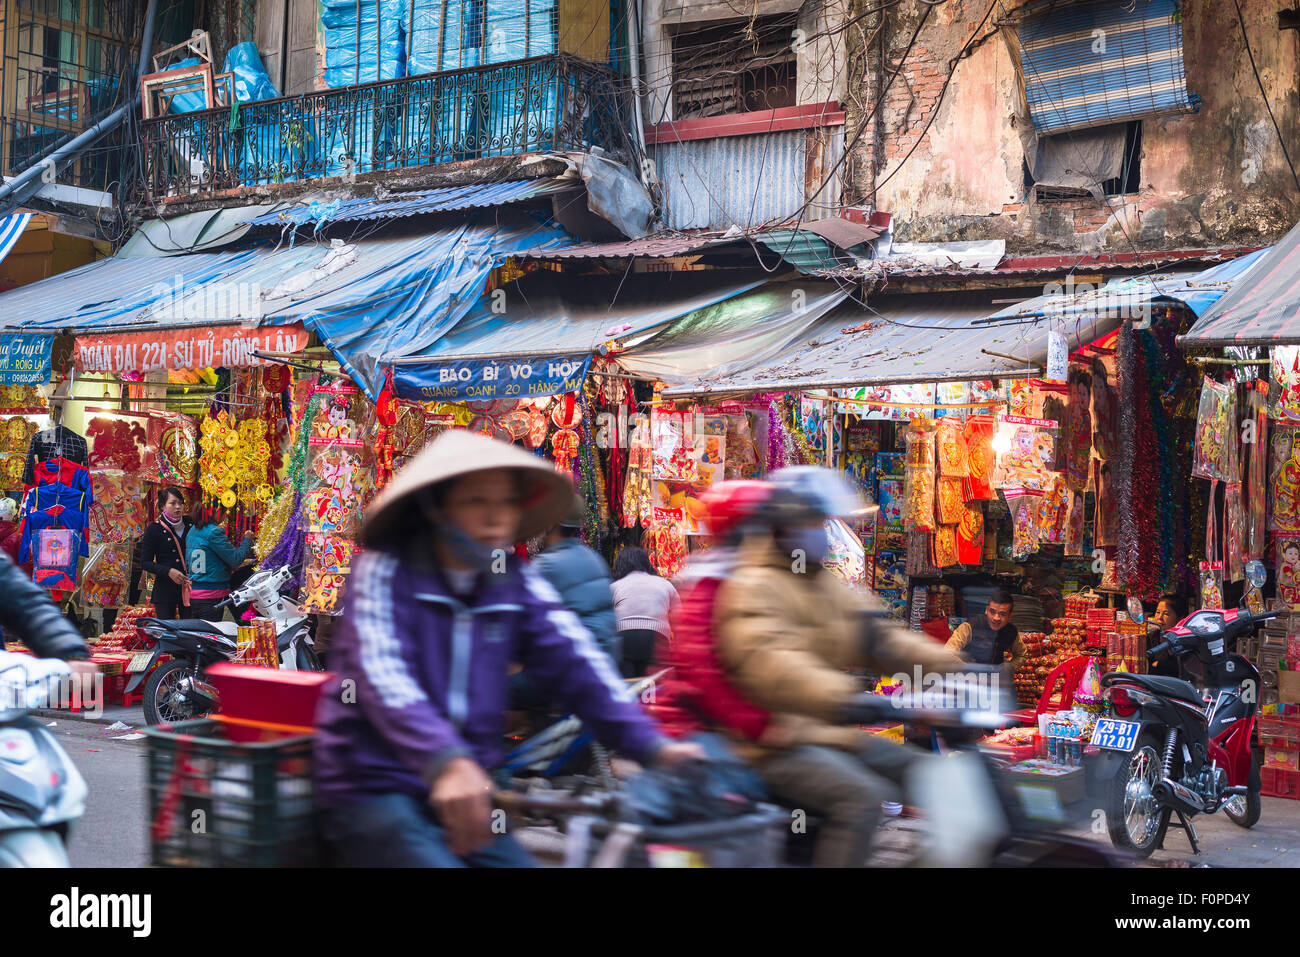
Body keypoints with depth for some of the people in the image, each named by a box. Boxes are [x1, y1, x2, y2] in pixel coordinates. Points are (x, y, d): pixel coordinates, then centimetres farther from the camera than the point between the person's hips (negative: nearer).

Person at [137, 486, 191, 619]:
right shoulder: (155, 529, 0)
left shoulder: (190, 524, 9)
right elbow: (145, 562, -1)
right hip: (165, 589, -3)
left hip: (189, 588, 3)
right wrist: (168, 571, -15)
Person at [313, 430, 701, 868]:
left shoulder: (517, 583, 5)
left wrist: (650, 745, -23)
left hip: (463, 794, 5)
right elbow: (382, 673, -25)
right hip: (372, 792, -5)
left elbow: (576, 663, -7)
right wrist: (446, 761, -42)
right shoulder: (385, 569, -9)